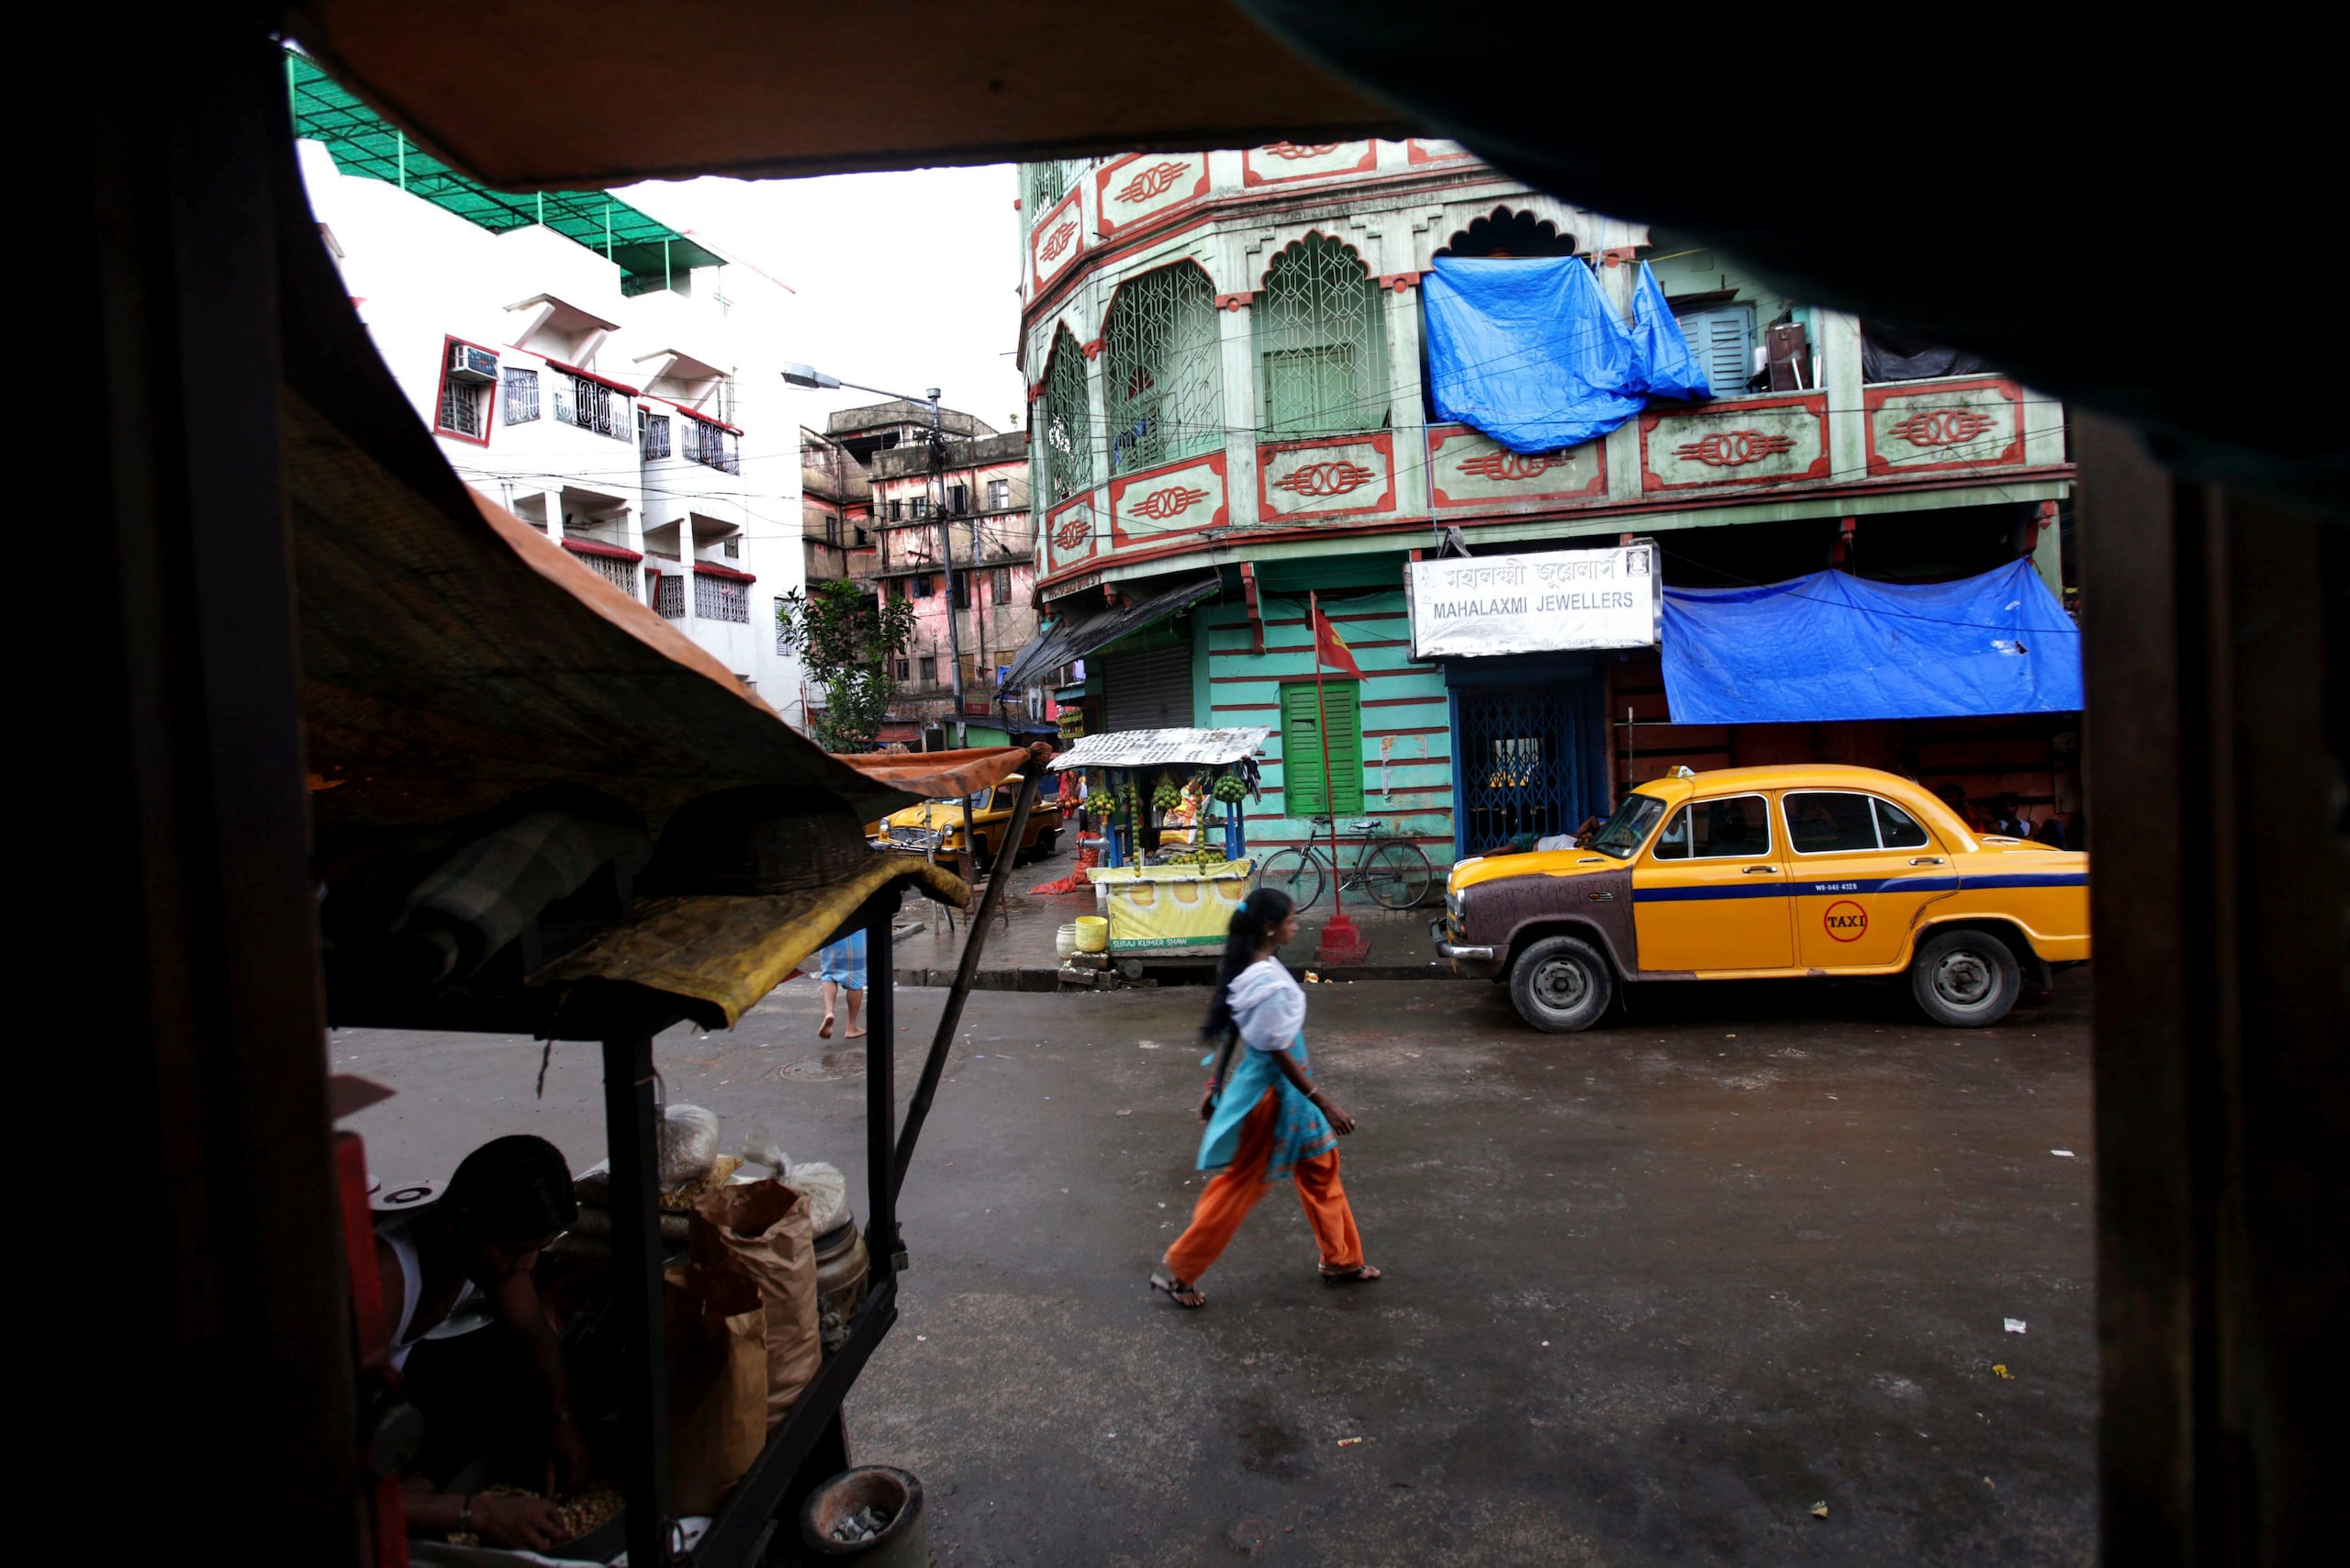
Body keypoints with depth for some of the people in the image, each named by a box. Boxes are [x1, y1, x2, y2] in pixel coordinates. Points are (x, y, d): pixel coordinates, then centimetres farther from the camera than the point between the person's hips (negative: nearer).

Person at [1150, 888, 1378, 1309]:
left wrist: (1215, 1084, 15)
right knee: (1239, 1185, 6)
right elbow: (1280, 1053, -25)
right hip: (1270, 1092, -9)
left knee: (1321, 1167, 20)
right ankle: (1177, 1272, 21)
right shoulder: (1269, 982, -29)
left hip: (1283, 1090, 9)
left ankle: (1341, 1261, 38)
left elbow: (1229, 1033, 7)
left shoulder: (1247, 969, 0)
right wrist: (1323, 1103, -18)